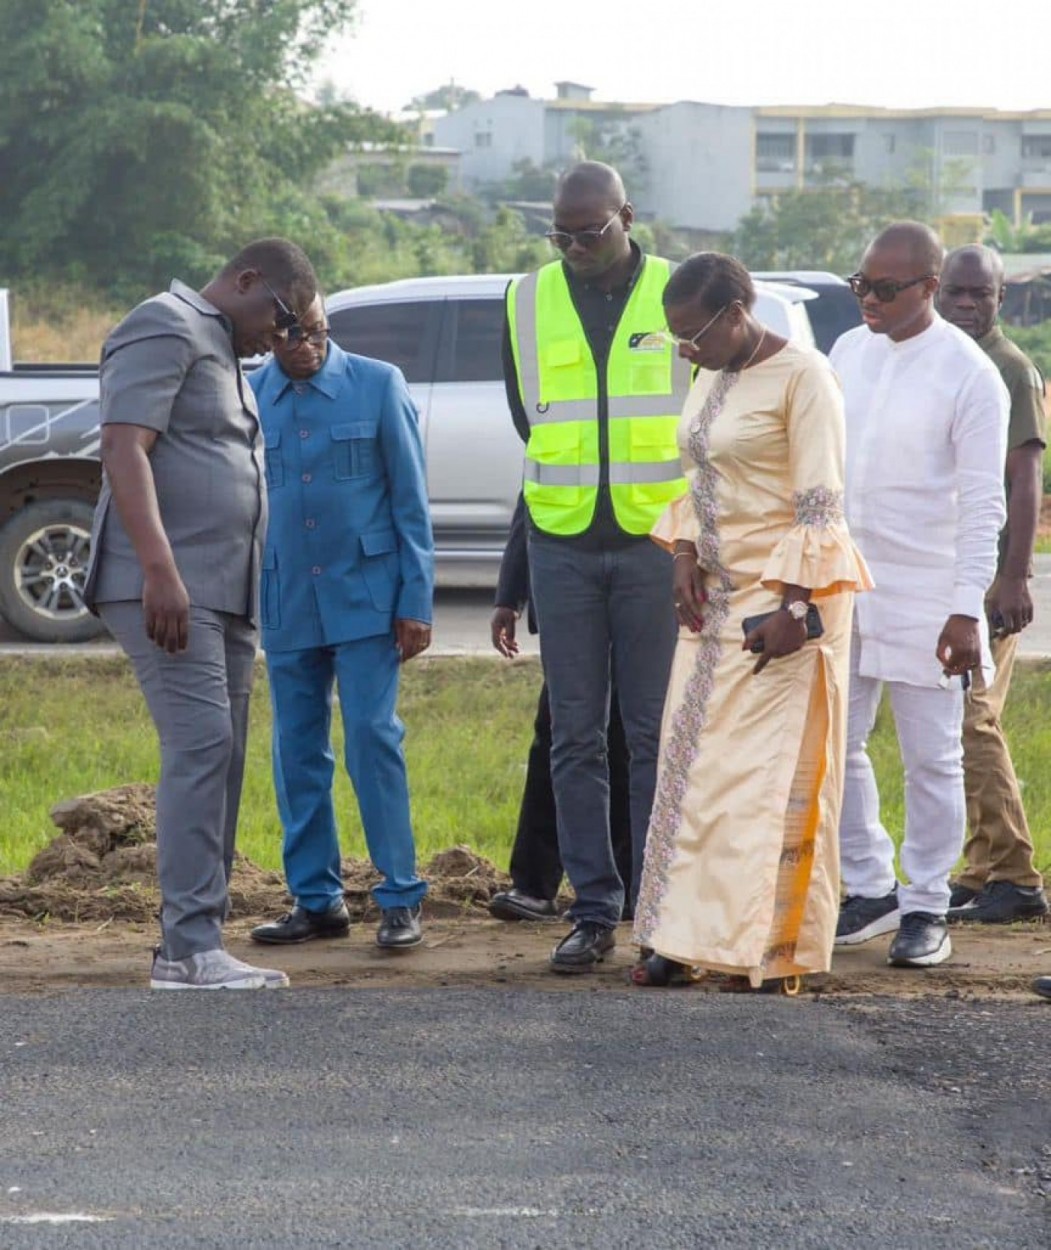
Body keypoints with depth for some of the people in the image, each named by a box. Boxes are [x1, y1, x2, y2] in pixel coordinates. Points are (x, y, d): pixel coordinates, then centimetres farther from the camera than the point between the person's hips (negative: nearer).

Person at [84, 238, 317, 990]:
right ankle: (191, 950, -21)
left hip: (221, 593, 10)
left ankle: (189, 946, 9)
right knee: (201, 745, -18)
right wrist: (160, 570, -27)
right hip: (162, 589, -10)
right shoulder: (167, 330, -6)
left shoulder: (224, 357, 24)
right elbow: (124, 450, -18)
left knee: (219, 760, 6)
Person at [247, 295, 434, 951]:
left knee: (373, 738, -8)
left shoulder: (378, 385, -2)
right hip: (286, 603, 3)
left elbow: (411, 498, 0)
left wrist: (416, 601, -5)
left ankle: (401, 899, -3)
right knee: (297, 751, 6)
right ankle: (315, 898, 15)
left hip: (365, 596, -3)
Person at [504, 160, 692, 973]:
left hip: (655, 541, -2)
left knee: (657, 732, -1)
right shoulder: (528, 301, 5)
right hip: (563, 545, 2)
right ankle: (593, 912, 7)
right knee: (576, 736, 2)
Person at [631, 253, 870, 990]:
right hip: (717, 597, 8)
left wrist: (793, 604, -20)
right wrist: (686, 557, 4)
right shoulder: (713, 378, 12)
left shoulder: (801, 377, -13)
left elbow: (821, 502, -16)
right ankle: (684, 940, 9)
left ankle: (775, 951, -3)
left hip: (786, 597, -8)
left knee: (775, 772, -6)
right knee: (694, 768, 6)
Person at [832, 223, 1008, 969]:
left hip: (924, 597, -6)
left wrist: (967, 611, -17)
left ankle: (926, 908, 12)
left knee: (932, 760, 2)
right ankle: (870, 889, 22)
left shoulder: (969, 375, -10)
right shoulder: (848, 353, 7)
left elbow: (983, 504, -12)